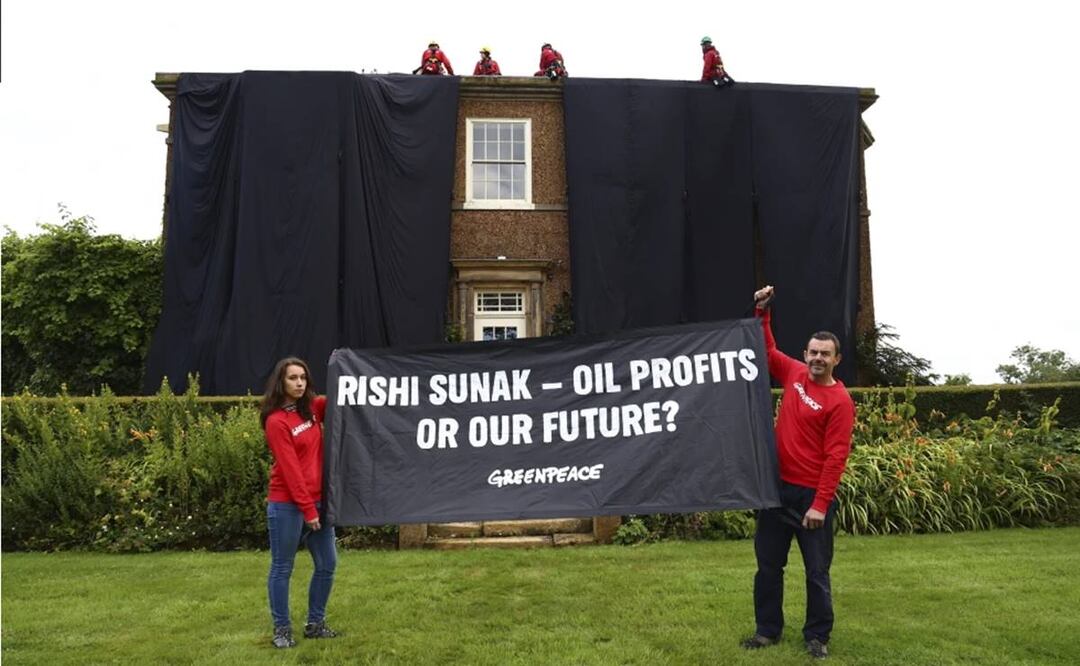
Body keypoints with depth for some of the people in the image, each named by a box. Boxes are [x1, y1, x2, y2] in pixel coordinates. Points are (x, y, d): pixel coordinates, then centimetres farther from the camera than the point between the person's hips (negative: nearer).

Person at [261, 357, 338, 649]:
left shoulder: (313, 408, 7)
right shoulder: (276, 421, -13)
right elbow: (290, 470, -15)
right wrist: (307, 509, -15)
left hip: (318, 501, 7)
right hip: (287, 506, -7)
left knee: (327, 565, 12)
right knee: (282, 568, 6)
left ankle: (315, 624, 26)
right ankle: (282, 629, 19)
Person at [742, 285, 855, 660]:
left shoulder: (840, 401, -12)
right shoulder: (794, 374, 4)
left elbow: (836, 457, -15)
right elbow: (768, 350, 20)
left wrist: (820, 504, -19)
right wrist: (762, 313, 8)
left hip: (812, 494, -5)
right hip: (778, 486, 6)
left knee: (816, 570, 6)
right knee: (768, 564, 11)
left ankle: (817, 637, 21)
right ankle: (768, 630, 24)